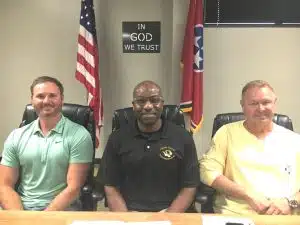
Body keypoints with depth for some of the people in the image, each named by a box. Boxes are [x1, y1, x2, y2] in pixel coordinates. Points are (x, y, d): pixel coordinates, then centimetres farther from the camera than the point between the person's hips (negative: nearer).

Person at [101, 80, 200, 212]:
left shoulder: (182, 137, 0)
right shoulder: (117, 139, 2)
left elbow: (189, 188, 0)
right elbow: (111, 188, 3)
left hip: (170, 211, 0)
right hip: (129, 211, 1)